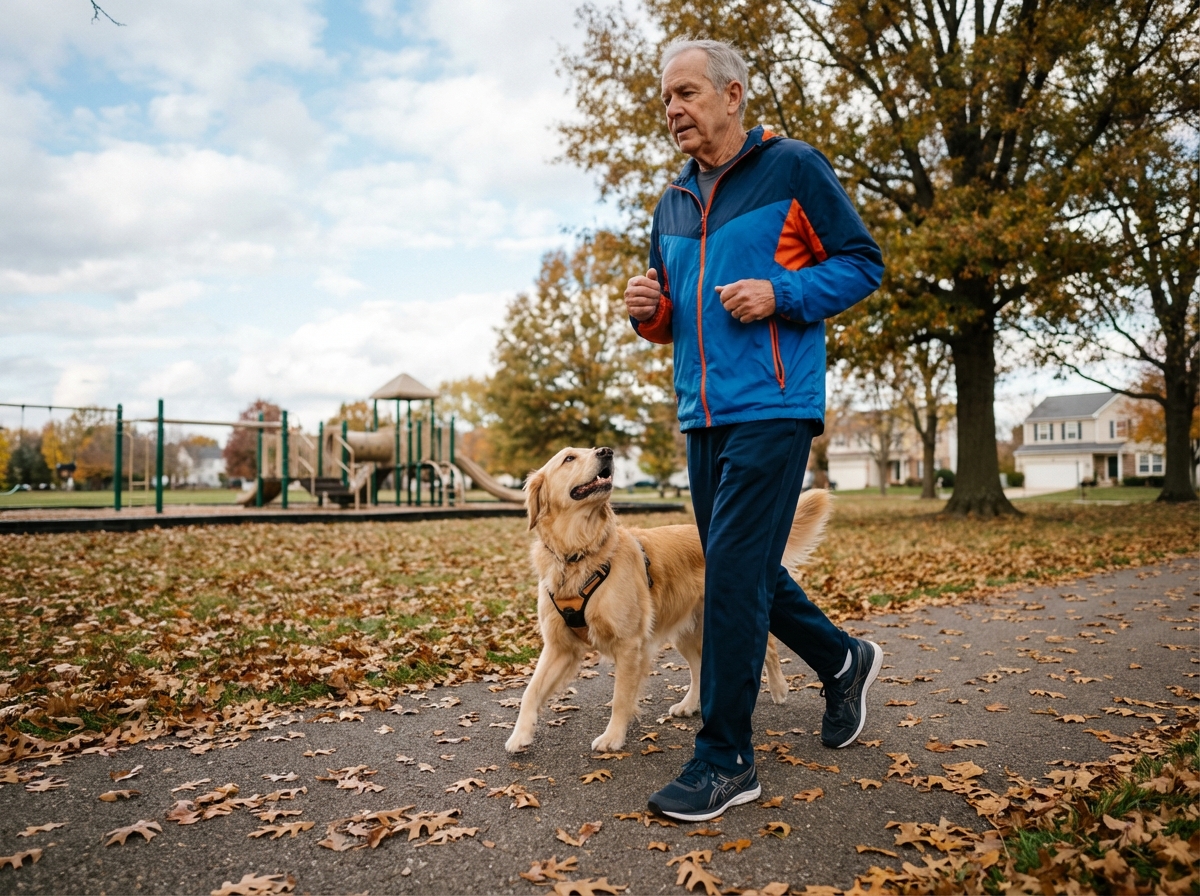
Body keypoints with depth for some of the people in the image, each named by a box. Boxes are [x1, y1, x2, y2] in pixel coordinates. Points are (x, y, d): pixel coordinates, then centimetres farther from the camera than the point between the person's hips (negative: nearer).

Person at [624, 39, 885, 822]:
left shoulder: (794, 168, -1)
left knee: (734, 571, -10)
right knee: (742, 569, 13)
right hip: (702, 412, 8)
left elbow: (863, 262, -1)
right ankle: (844, 661, 36)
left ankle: (725, 759, 2)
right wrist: (649, 311, 0)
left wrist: (781, 295, -16)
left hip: (772, 406, -7)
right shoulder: (672, 205, 17)